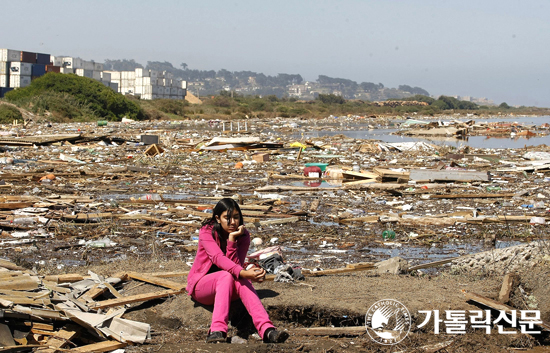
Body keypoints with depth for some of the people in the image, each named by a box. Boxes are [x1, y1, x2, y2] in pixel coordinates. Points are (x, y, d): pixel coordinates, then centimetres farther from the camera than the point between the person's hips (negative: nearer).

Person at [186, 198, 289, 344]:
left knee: (240, 280, -33)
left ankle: (267, 330, -53)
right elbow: (218, 258, -33)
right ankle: (217, 332, -55)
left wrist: (232, 240, -27)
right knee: (226, 275, -36)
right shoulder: (207, 232, -15)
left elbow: (236, 266, -17)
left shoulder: (243, 235, -5)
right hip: (200, 285, -3)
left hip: (225, 285, 3)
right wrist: (242, 273, -49)